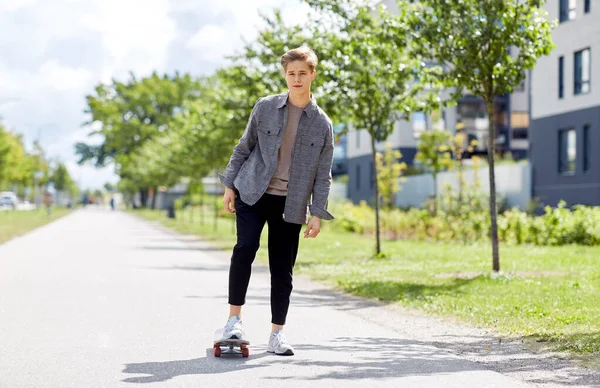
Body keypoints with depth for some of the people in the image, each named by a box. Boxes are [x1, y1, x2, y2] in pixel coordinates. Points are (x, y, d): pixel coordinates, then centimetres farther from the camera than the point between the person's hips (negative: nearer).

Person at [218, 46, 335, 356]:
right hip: (252, 194, -1)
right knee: (245, 247, -20)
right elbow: (243, 148, 9)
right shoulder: (265, 107, 2)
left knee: (282, 269, 2)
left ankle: (276, 335, 11)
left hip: (290, 204, 1)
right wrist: (230, 185, 4)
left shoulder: (322, 124, 3)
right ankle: (234, 318, -10)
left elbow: (323, 175, 4)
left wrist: (317, 213, -3)